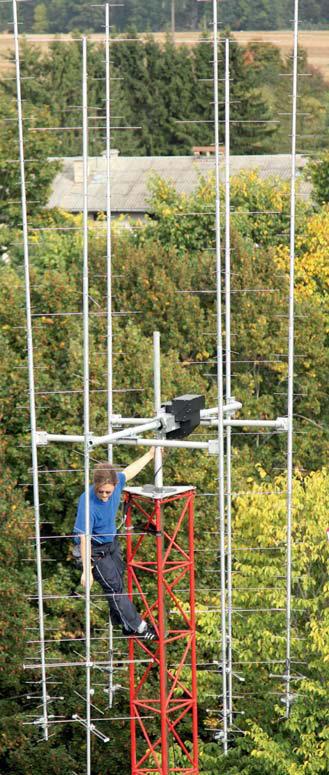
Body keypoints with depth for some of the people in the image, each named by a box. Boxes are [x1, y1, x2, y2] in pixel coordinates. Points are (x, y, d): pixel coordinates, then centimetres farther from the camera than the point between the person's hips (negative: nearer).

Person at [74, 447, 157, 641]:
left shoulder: (117, 484, -20)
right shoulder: (87, 503, -37)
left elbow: (130, 470, 3)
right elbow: (84, 538, -32)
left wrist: (150, 454, 14)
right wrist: (86, 570, -29)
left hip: (112, 542, 7)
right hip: (96, 550, -7)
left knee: (118, 583, 20)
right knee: (114, 587, 1)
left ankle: (123, 623, 39)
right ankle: (138, 627, 14)